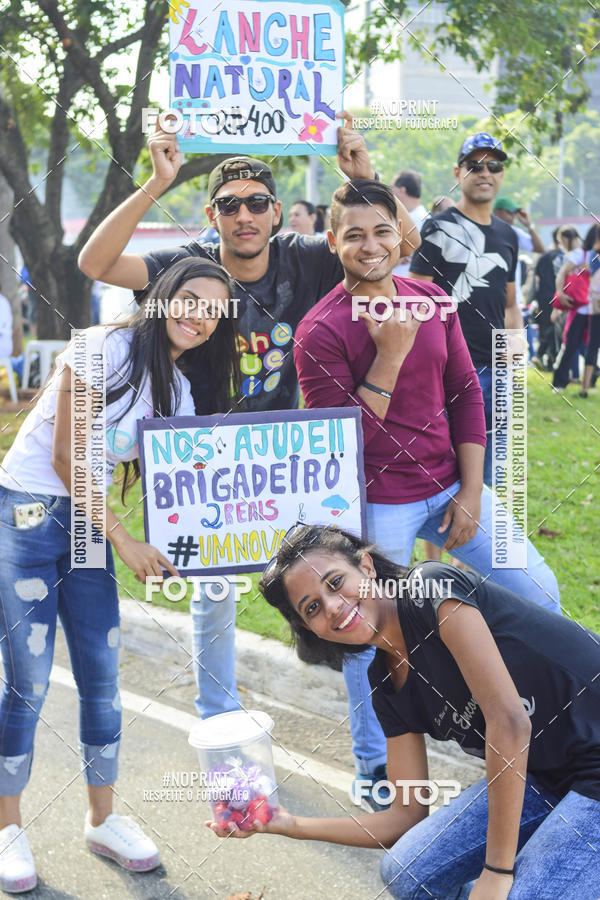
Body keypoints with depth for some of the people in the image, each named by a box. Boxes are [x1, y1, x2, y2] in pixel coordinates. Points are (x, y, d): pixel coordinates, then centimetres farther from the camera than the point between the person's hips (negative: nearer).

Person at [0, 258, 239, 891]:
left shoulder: (177, 391, 8)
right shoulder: (104, 349, -14)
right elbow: (65, 457, -14)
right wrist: (123, 541, -13)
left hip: (87, 519, 7)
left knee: (102, 678, 6)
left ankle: (102, 820, 22)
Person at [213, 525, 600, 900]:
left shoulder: (433, 589, -17)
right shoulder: (389, 688, 6)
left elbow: (509, 721, -23)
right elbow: (408, 816, 10)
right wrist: (289, 824, 2)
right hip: (546, 776, 8)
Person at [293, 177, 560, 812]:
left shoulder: (432, 302, 3)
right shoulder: (319, 331, -14)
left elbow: (465, 396, 8)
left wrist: (471, 492, 2)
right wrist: (389, 354, -24)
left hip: (449, 488, 6)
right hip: (376, 507, -5)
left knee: (537, 591, 9)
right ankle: (374, 765, 27)